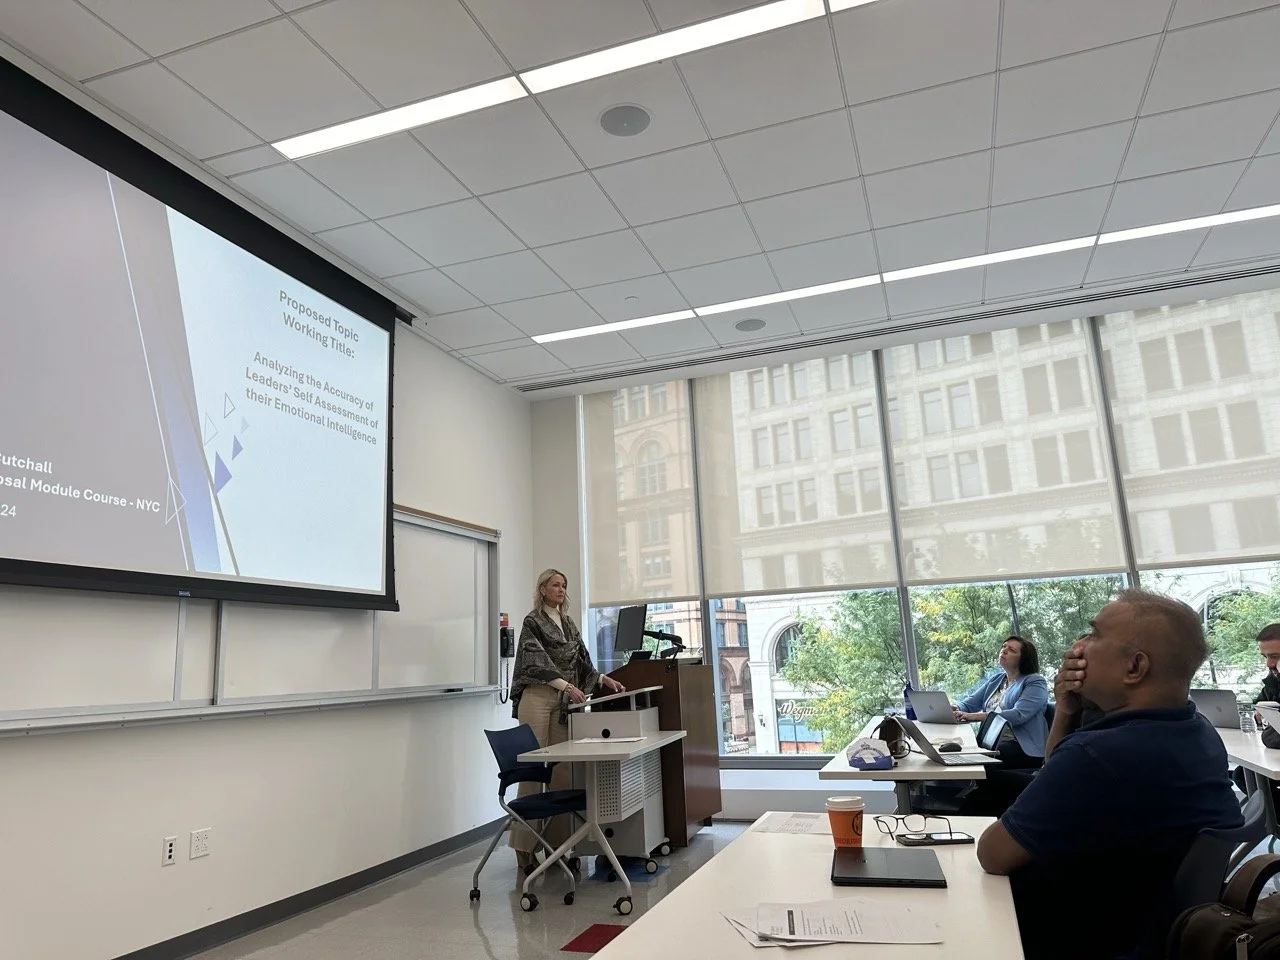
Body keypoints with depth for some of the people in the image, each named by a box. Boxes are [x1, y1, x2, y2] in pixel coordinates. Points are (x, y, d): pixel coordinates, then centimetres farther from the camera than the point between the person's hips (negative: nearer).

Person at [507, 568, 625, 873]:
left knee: (562, 769, 3)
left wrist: (603, 679, 5)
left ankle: (557, 839, 9)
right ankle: (524, 845, -1)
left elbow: (582, 659, 19)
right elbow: (537, 661, -13)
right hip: (538, 697, -6)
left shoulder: (569, 624, 17)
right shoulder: (532, 622, -3)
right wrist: (566, 685, -24)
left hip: (564, 700, 6)